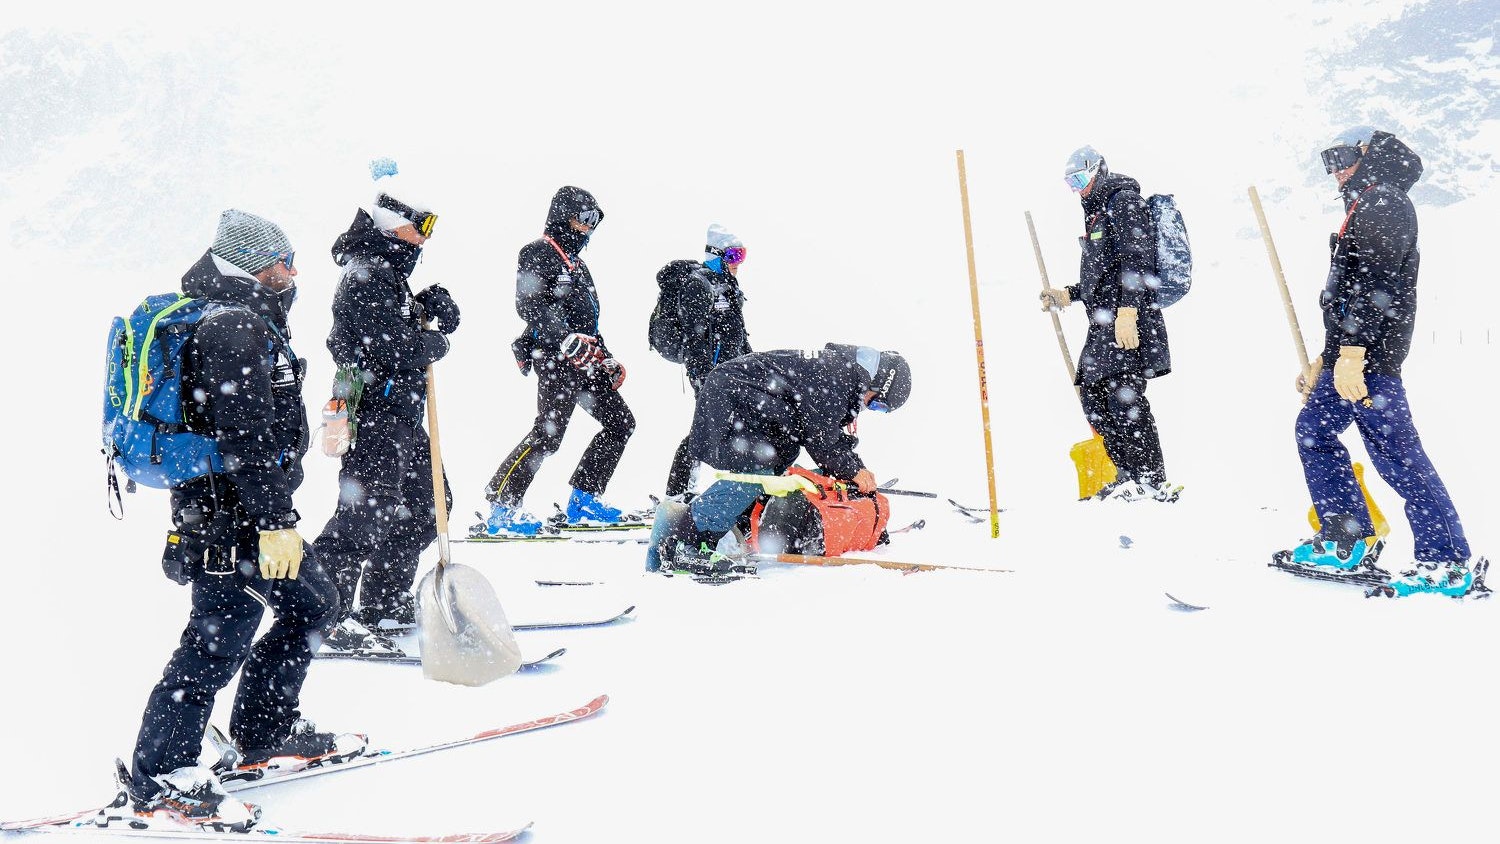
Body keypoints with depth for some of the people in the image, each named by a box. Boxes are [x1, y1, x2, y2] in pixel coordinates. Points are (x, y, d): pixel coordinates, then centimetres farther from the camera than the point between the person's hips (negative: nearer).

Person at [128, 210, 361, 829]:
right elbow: (247, 439, -24)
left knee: (312, 601, 18)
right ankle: (159, 780, 5)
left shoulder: (244, 322, 17)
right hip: (232, 517, -11)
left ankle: (265, 734, 29)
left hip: (246, 508, 11)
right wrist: (275, 521, -24)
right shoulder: (235, 330, -18)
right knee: (219, 636, -6)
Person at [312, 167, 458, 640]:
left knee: (427, 504, 15)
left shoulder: (388, 270, 17)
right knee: (366, 513, -10)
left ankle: (385, 607, 24)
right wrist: (434, 344, -5)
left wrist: (433, 305, -4)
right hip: (375, 414, -11)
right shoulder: (368, 274, -15)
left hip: (400, 414, 11)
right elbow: (398, 348, -24)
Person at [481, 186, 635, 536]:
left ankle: (584, 500, 13)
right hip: (556, 361, -10)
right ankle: (500, 508, -9)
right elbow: (530, 305, -19)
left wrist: (606, 357, 24)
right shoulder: (537, 253, -4)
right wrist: (566, 340, -30)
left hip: (584, 361, 10)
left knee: (621, 422, 8)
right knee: (548, 433, -16)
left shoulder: (576, 263, 26)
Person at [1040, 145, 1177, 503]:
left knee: (1124, 398, -15)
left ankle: (1155, 483, -11)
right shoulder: (1097, 212, 25)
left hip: (1129, 323, -10)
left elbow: (1137, 260, -17)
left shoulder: (1124, 202, -4)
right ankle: (1129, 476, 14)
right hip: (1104, 323, 10)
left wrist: (1127, 311, -25)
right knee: (1093, 396, 8)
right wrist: (1067, 295, 28)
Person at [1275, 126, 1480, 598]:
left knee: (1395, 453, -11)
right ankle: (1346, 542, 18)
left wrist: (1351, 351, -26)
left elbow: (1375, 285, -20)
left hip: (1369, 353, -11)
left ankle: (1447, 563, -8)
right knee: (1314, 430, 14)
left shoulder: (1383, 202, -7)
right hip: (1351, 352, 11)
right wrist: (1326, 359, 26)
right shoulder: (1366, 208, 25)